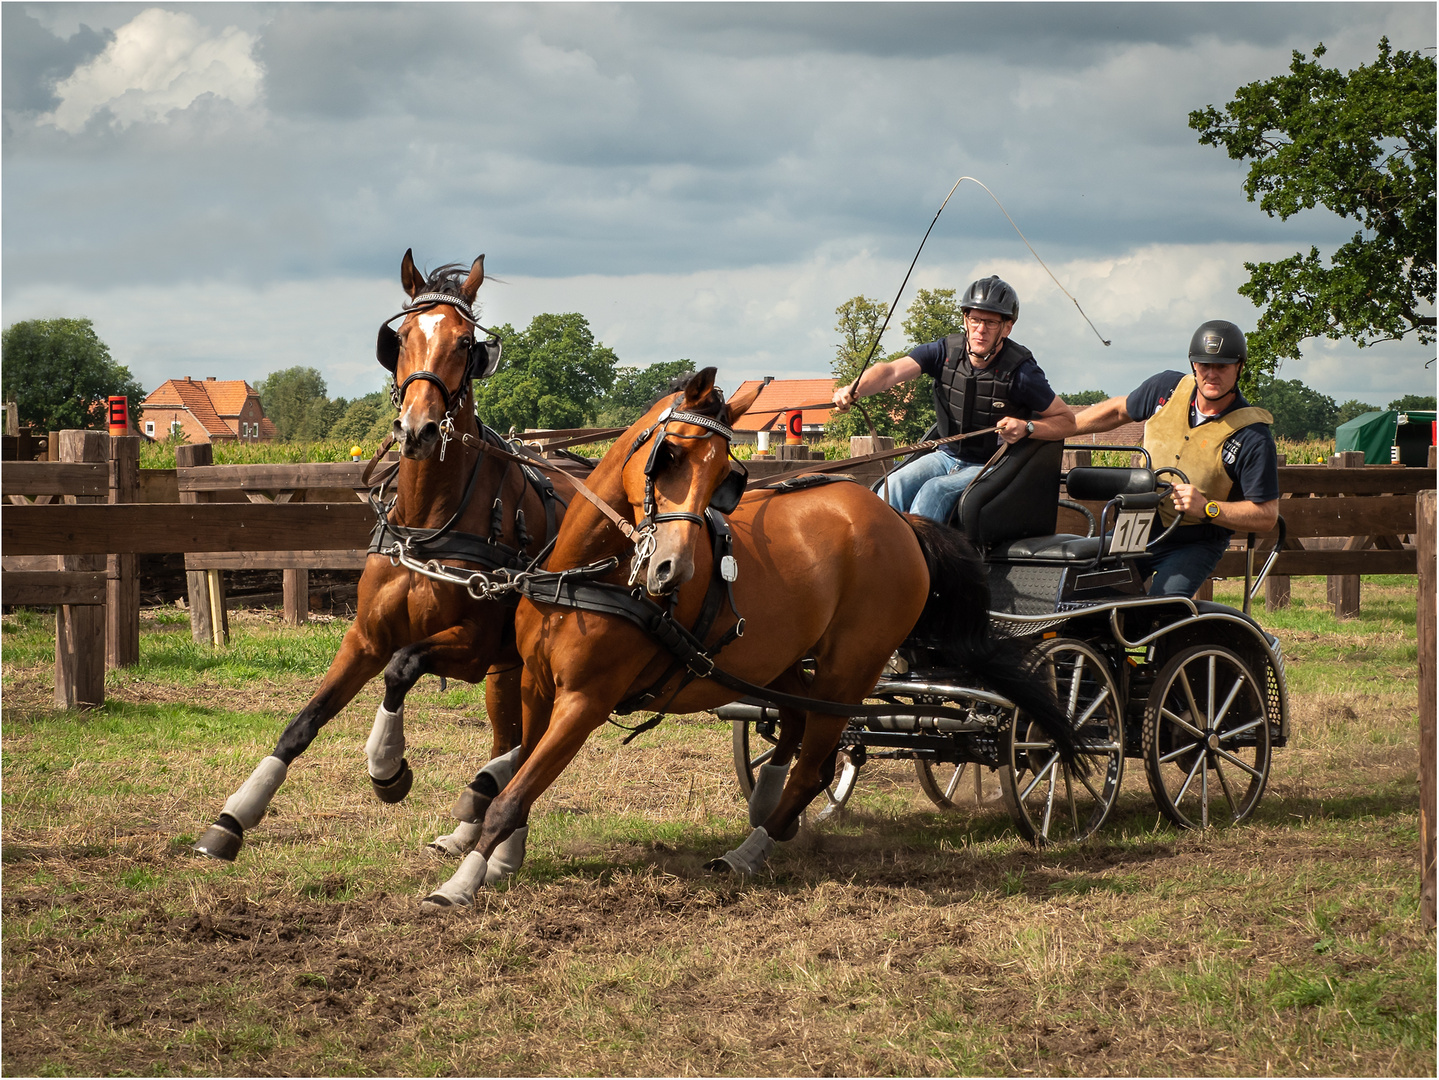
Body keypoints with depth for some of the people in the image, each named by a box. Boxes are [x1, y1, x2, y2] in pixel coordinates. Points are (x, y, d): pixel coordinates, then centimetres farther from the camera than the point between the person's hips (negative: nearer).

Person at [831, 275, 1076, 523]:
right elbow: (891, 371, -17)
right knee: (892, 488, -20)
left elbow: (1067, 421, -7)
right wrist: (853, 390, -37)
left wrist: (1027, 428, -27)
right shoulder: (946, 351, -4)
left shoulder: (1020, 371, -14)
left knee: (933, 491, -30)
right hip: (948, 455, 5)